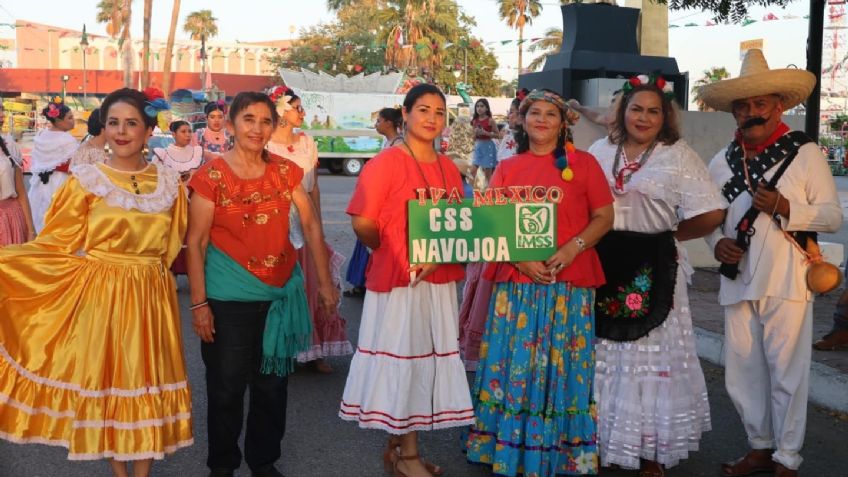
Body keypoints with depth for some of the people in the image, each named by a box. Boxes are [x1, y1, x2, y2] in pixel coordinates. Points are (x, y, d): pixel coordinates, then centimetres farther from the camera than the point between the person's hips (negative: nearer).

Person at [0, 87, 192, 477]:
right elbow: (55, 246, -7)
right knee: (103, 378, 7)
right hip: (99, 295, -2)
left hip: (150, 298, 2)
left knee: (147, 381, 8)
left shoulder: (170, 184, 3)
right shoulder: (85, 181, -5)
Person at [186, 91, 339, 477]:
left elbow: (311, 225, 6)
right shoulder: (211, 176, -9)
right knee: (226, 388, 9)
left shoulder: (286, 171, 2)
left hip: (282, 294, 4)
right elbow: (196, 243, -8)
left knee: (272, 385, 15)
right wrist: (199, 303, -12)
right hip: (229, 300, -3)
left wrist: (324, 282, 3)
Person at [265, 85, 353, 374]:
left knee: (310, 287, 5)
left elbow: (314, 188, 12)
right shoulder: (265, 145, -6)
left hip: (305, 223, 4)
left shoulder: (307, 143, 8)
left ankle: (313, 350, 14)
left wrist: (319, 227, 9)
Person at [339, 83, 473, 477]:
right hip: (397, 280, -7)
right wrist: (396, 253, 0)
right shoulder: (386, 162, -10)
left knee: (426, 361, 13)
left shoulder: (448, 169, 10)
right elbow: (362, 222, -14)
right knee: (403, 360, 3)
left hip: (439, 280, 7)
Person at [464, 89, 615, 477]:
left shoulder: (583, 163, 3)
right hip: (516, 281, 2)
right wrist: (520, 258, -12)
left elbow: (604, 217, 1)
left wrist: (573, 248, -15)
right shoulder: (507, 169, 9)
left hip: (569, 282, -2)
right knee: (512, 364, 5)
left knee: (563, 366, 4)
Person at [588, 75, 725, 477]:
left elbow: (712, 213, -9)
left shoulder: (679, 157, -5)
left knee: (650, 355, 5)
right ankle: (599, 438, 26)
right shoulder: (600, 150, 8)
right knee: (603, 353, 12)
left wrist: (671, 233, -2)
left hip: (652, 269, -4)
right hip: (602, 264, 4)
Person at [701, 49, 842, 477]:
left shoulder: (805, 153, -3)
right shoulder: (721, 162, 10)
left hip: (786, 281, -4)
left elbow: (833, 215, -4)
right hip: (738, 280, 5)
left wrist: (785, 208, -19)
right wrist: (717, 242, -4)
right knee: (741, 370, 10)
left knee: (786, 371, 0)